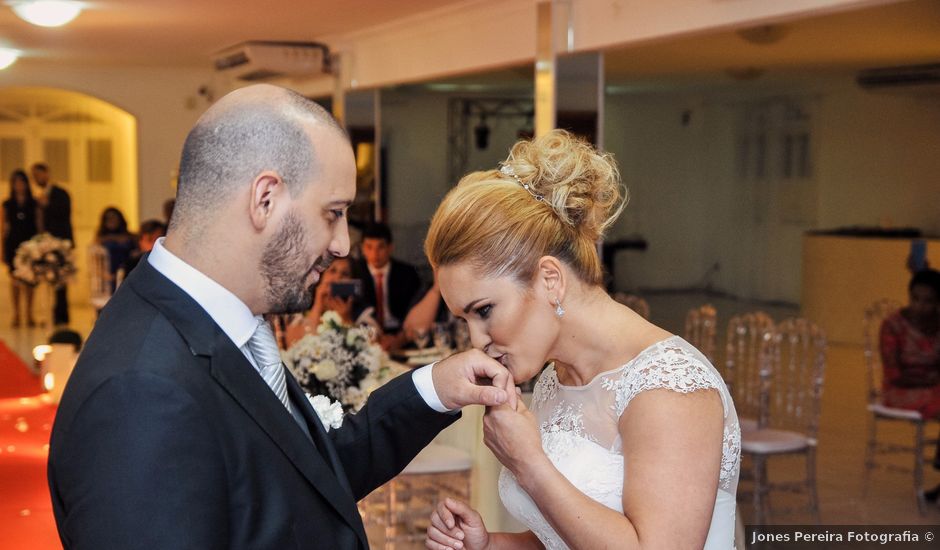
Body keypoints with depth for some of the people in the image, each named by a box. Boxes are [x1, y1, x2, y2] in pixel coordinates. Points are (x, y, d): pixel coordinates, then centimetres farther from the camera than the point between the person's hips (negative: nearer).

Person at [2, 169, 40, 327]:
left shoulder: (34, 204, 5)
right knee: (15, 280, 2)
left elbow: (39, 225, 5)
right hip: (13, 244, 0)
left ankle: (29, 315, 7)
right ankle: (16, 315, 9)